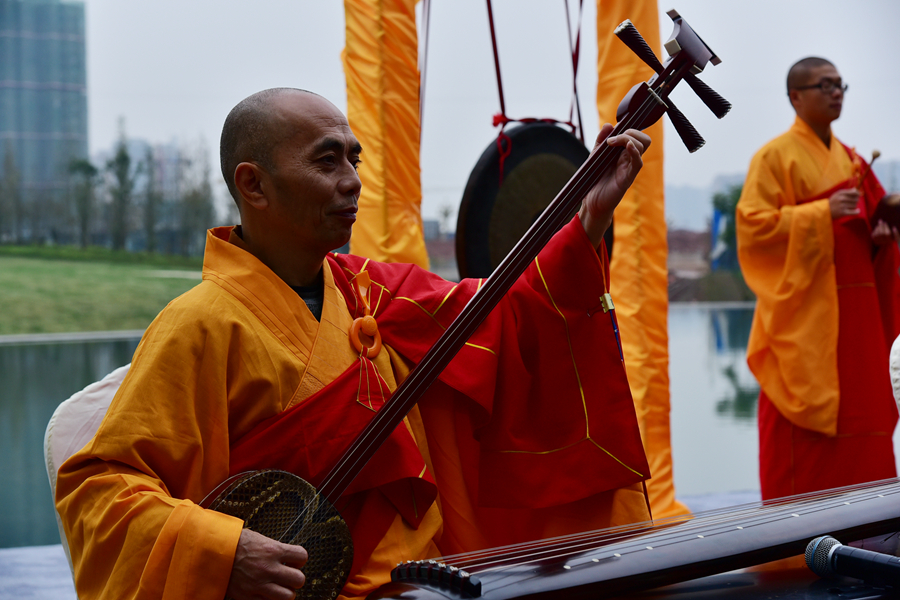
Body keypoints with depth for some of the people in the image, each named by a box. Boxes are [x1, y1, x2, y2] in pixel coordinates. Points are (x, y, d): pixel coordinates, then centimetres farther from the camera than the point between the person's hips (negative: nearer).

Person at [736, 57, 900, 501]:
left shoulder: (850, 160, 18)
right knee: (804, 411, -8)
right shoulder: (775, 156, -3)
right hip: (803, 307, -7)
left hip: (855, 306, 7)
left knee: (858, 407, 4)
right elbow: (753, 223, -12)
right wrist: (821, 212, -18)